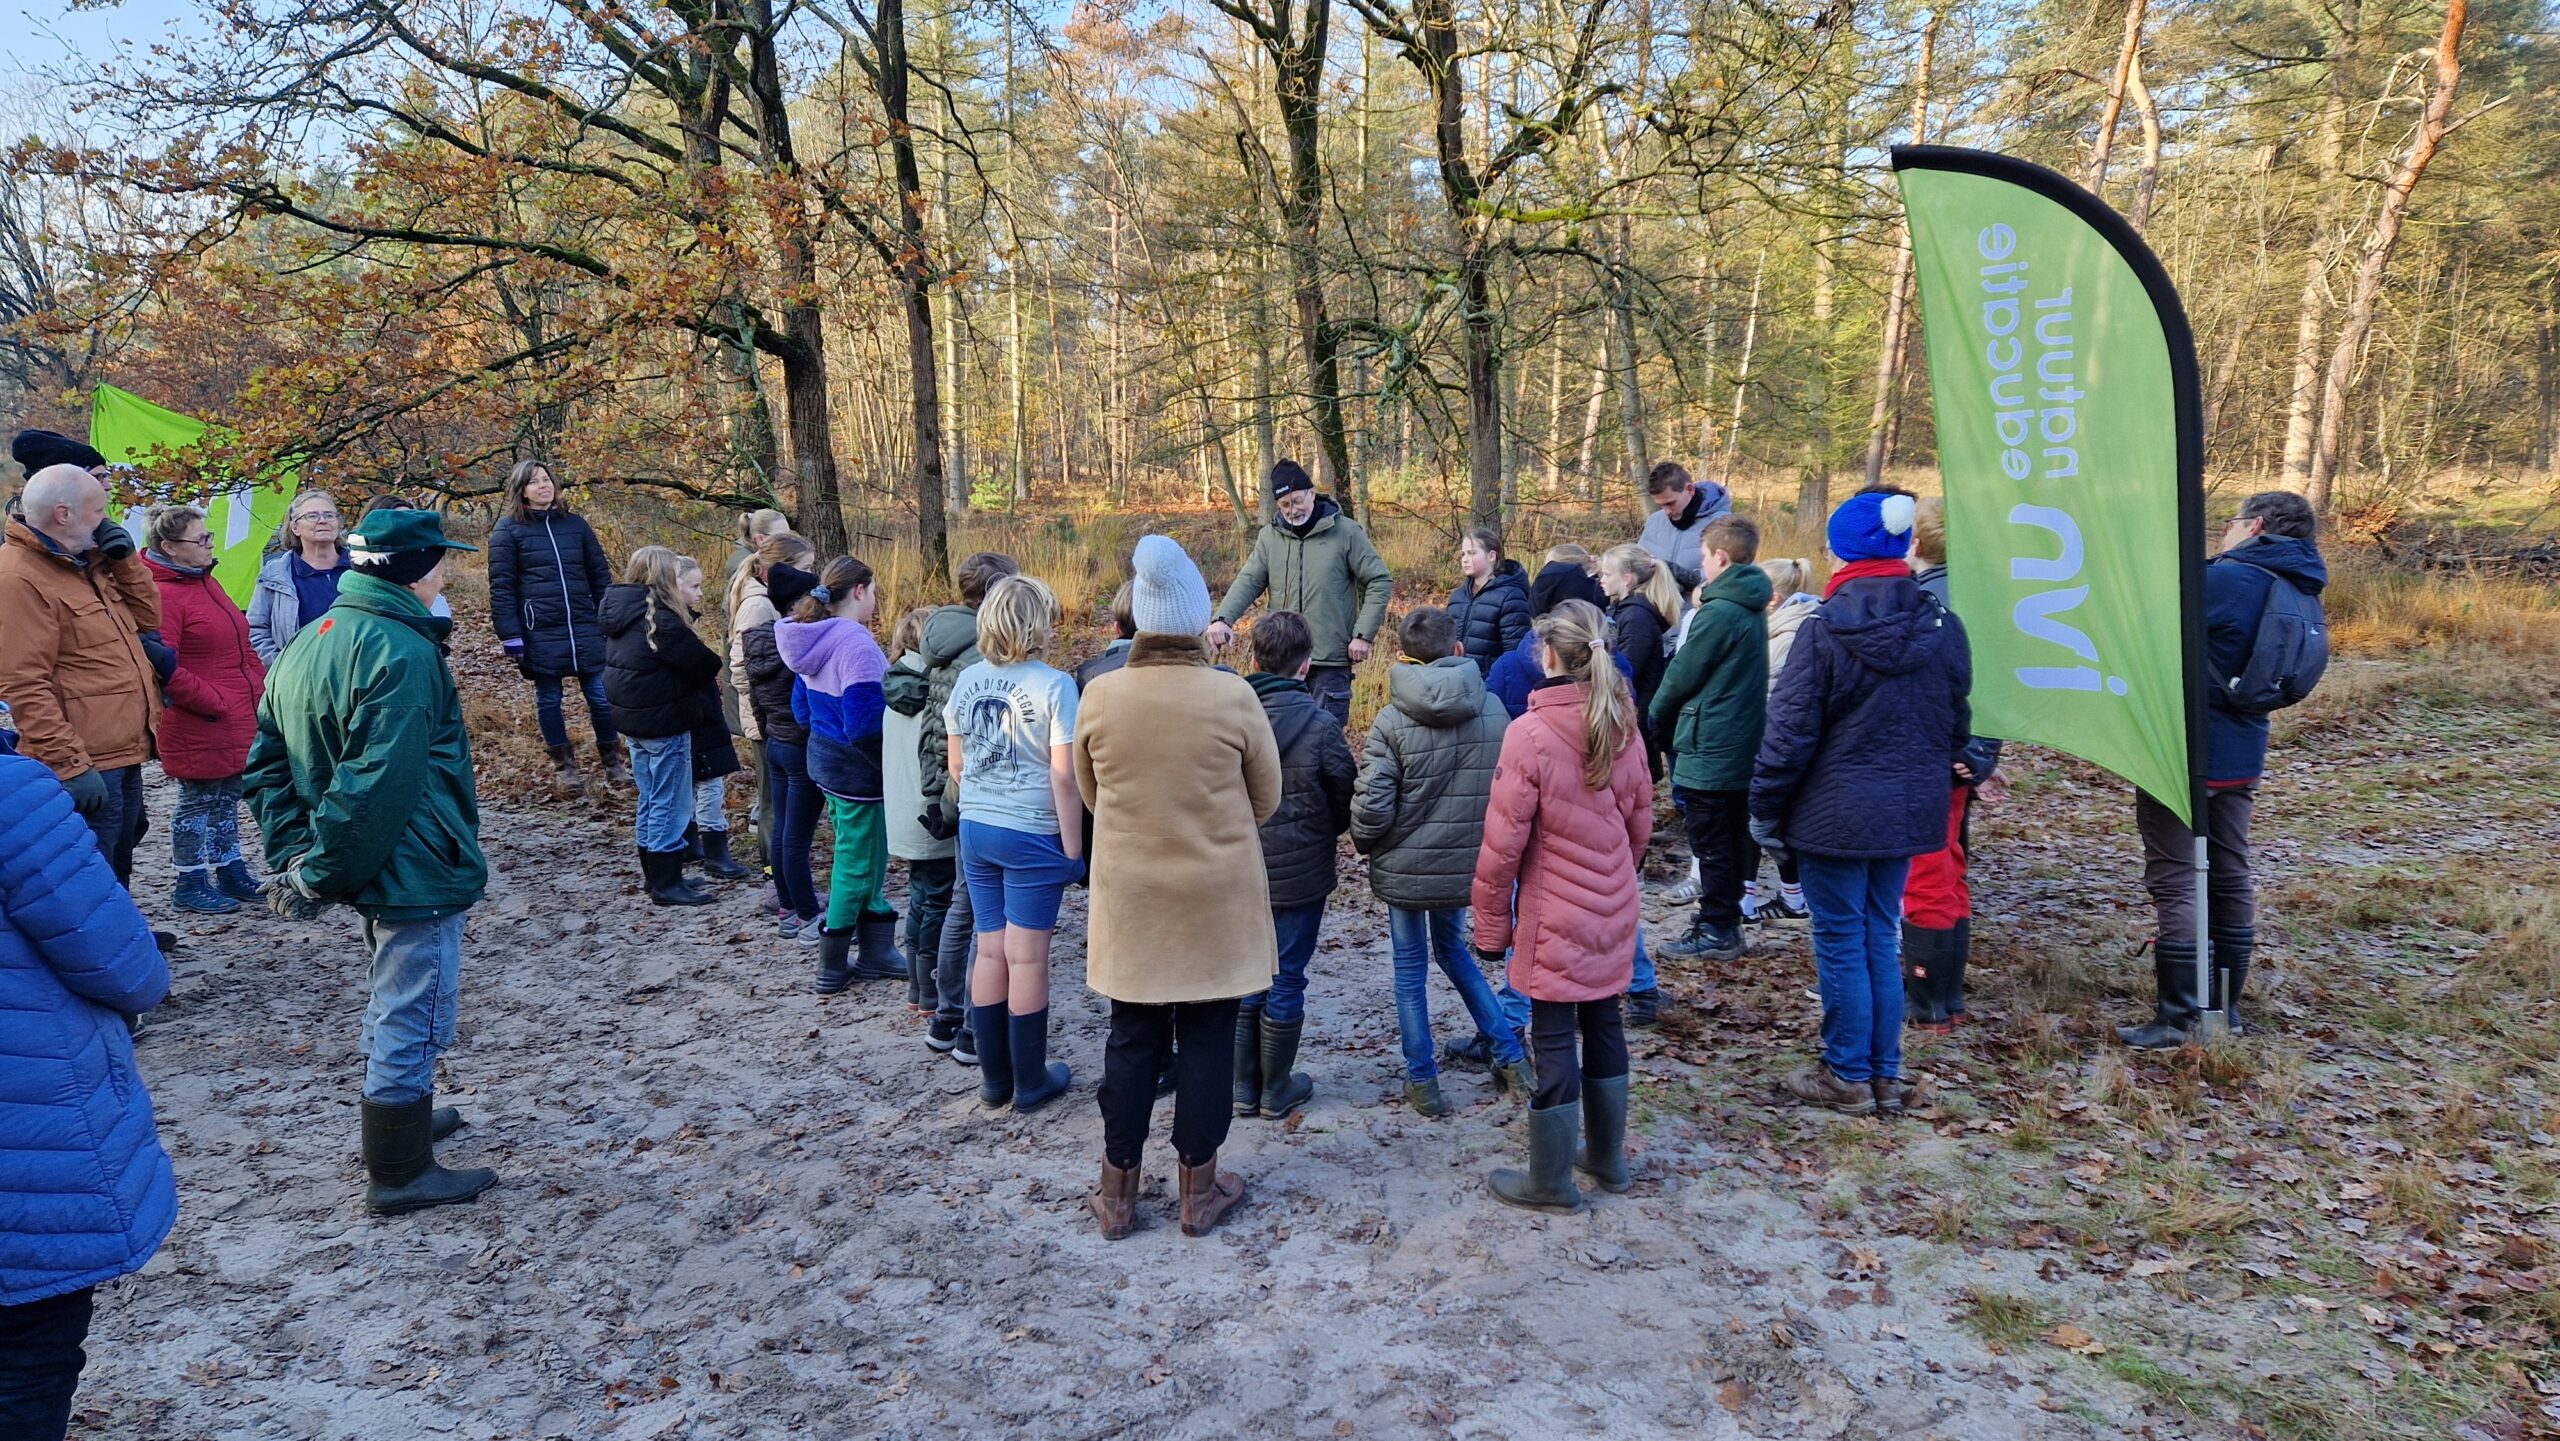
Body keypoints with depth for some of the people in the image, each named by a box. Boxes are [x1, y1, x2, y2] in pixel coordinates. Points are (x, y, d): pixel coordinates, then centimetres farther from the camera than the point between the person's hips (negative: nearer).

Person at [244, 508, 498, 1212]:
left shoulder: (310, 642, 9)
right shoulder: (400, 652, -22)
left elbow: (267, 762, 11)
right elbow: (378, 784, -28)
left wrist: (290, 854, 7)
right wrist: (323, 874, -17)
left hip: (375, 868, 10)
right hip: (415, 868, -10)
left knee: (390, 1003, 26)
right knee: (414, 1016, 2)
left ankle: (402, 1118, 43)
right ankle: (399, 1173, 12)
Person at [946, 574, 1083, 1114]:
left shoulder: (967, 680, 3)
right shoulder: (1054, 685, -14)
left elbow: (955, 762, 11)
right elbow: (1063, 776, -15)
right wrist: (1072, 847, -8)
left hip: (975, 828, 5)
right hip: (1032, 835, -5)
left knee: (990, 951, 13)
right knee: (1026, 957, 4)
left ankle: (993, 1077, 23)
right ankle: (1030, 1082, 15)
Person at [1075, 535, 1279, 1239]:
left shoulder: (1100, 696, -10)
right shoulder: (1233, 696, -15)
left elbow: (1089, 792, 5)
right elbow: (1266, 799, -3)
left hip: (1130, 895, 2)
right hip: (1217, 897, -2)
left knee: (1131, 1037, 15)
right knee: (1206, 1038, 12)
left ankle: (1118, 1187, 25)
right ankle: (1198, 1187, 23)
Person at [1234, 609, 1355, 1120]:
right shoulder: (1319, 726, -17)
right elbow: (1346, 805, -6)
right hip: (1299, 876, -3)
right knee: (1285, 982, 11)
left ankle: (1244, 1086, 26)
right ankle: (1277, 1090, 24)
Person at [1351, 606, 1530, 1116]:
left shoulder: (1392, 720, -16)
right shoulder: (1493, 710, -6)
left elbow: (1371, 806, -18)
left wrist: (1365, 844, 2)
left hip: (1405, 867, -4)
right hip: (1467, 864, 4)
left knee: (1411, 970, 13)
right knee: (1453, 951, 26)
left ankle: (1422, 1082, 21)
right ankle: (1510, 1057, 22)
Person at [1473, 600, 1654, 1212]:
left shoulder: (1530, 735, -20)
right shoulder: (1623, 727, -1)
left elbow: (1503, 845, -18)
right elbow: (1640, 823, 9)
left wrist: (1492, 925, -7)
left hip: (1554, 920, -6)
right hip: (1612, 915, 6)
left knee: (1554, 1038, 4)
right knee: (1603, 1023, 19)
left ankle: (1550, 1180, 17)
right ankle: (1608, 1157, 34)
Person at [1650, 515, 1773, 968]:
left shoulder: (1719, 612, -20)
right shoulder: (1752, 608, 10)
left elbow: (1682, 675, -14)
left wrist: (1655, 718, 5)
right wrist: (1671, 716, 20)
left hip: (1709, 747, -9)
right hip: (1741, 744, 9)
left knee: (1711, 843, -1)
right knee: (1732, 837, 15)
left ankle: (1717, 931, 5)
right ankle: (1725, 921, 25)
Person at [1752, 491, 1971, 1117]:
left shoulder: (1824, 630, -16)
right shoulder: (1942, 627, 1)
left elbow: (1789, 730, -14)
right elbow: (1957, 724, 11)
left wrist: (1765, 808, -4)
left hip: (1836, 813, -5)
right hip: (1910, 811, 6)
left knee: (1842, 942, 6)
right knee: (1882, 937, 15)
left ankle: (1848, 1076, 16)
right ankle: (1885, 1075, 23)